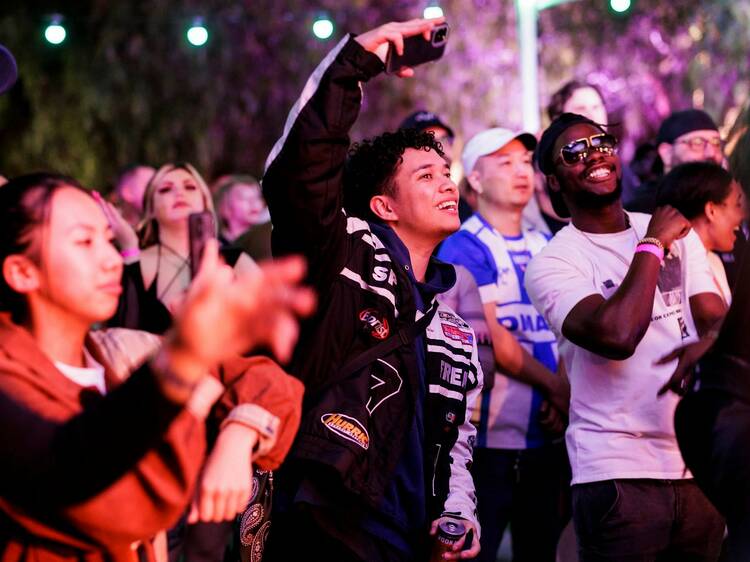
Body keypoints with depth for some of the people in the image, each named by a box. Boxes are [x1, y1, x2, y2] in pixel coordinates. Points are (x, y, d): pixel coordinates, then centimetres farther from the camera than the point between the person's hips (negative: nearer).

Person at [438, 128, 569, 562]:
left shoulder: (546, 247, 14)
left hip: (549, 432, 7)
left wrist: (564, 396, -10)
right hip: (490, 433, -7)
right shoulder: (464, 248, -7)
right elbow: (490, 337, -15)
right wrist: (555, 386, -11)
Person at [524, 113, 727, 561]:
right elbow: (616, 335, -21)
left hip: (701, 462, 5)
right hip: (618, 471, -5)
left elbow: (717, 322, 5)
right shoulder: (552, 263, -5)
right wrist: (651, 246, -11)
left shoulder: (676, 231, 12)